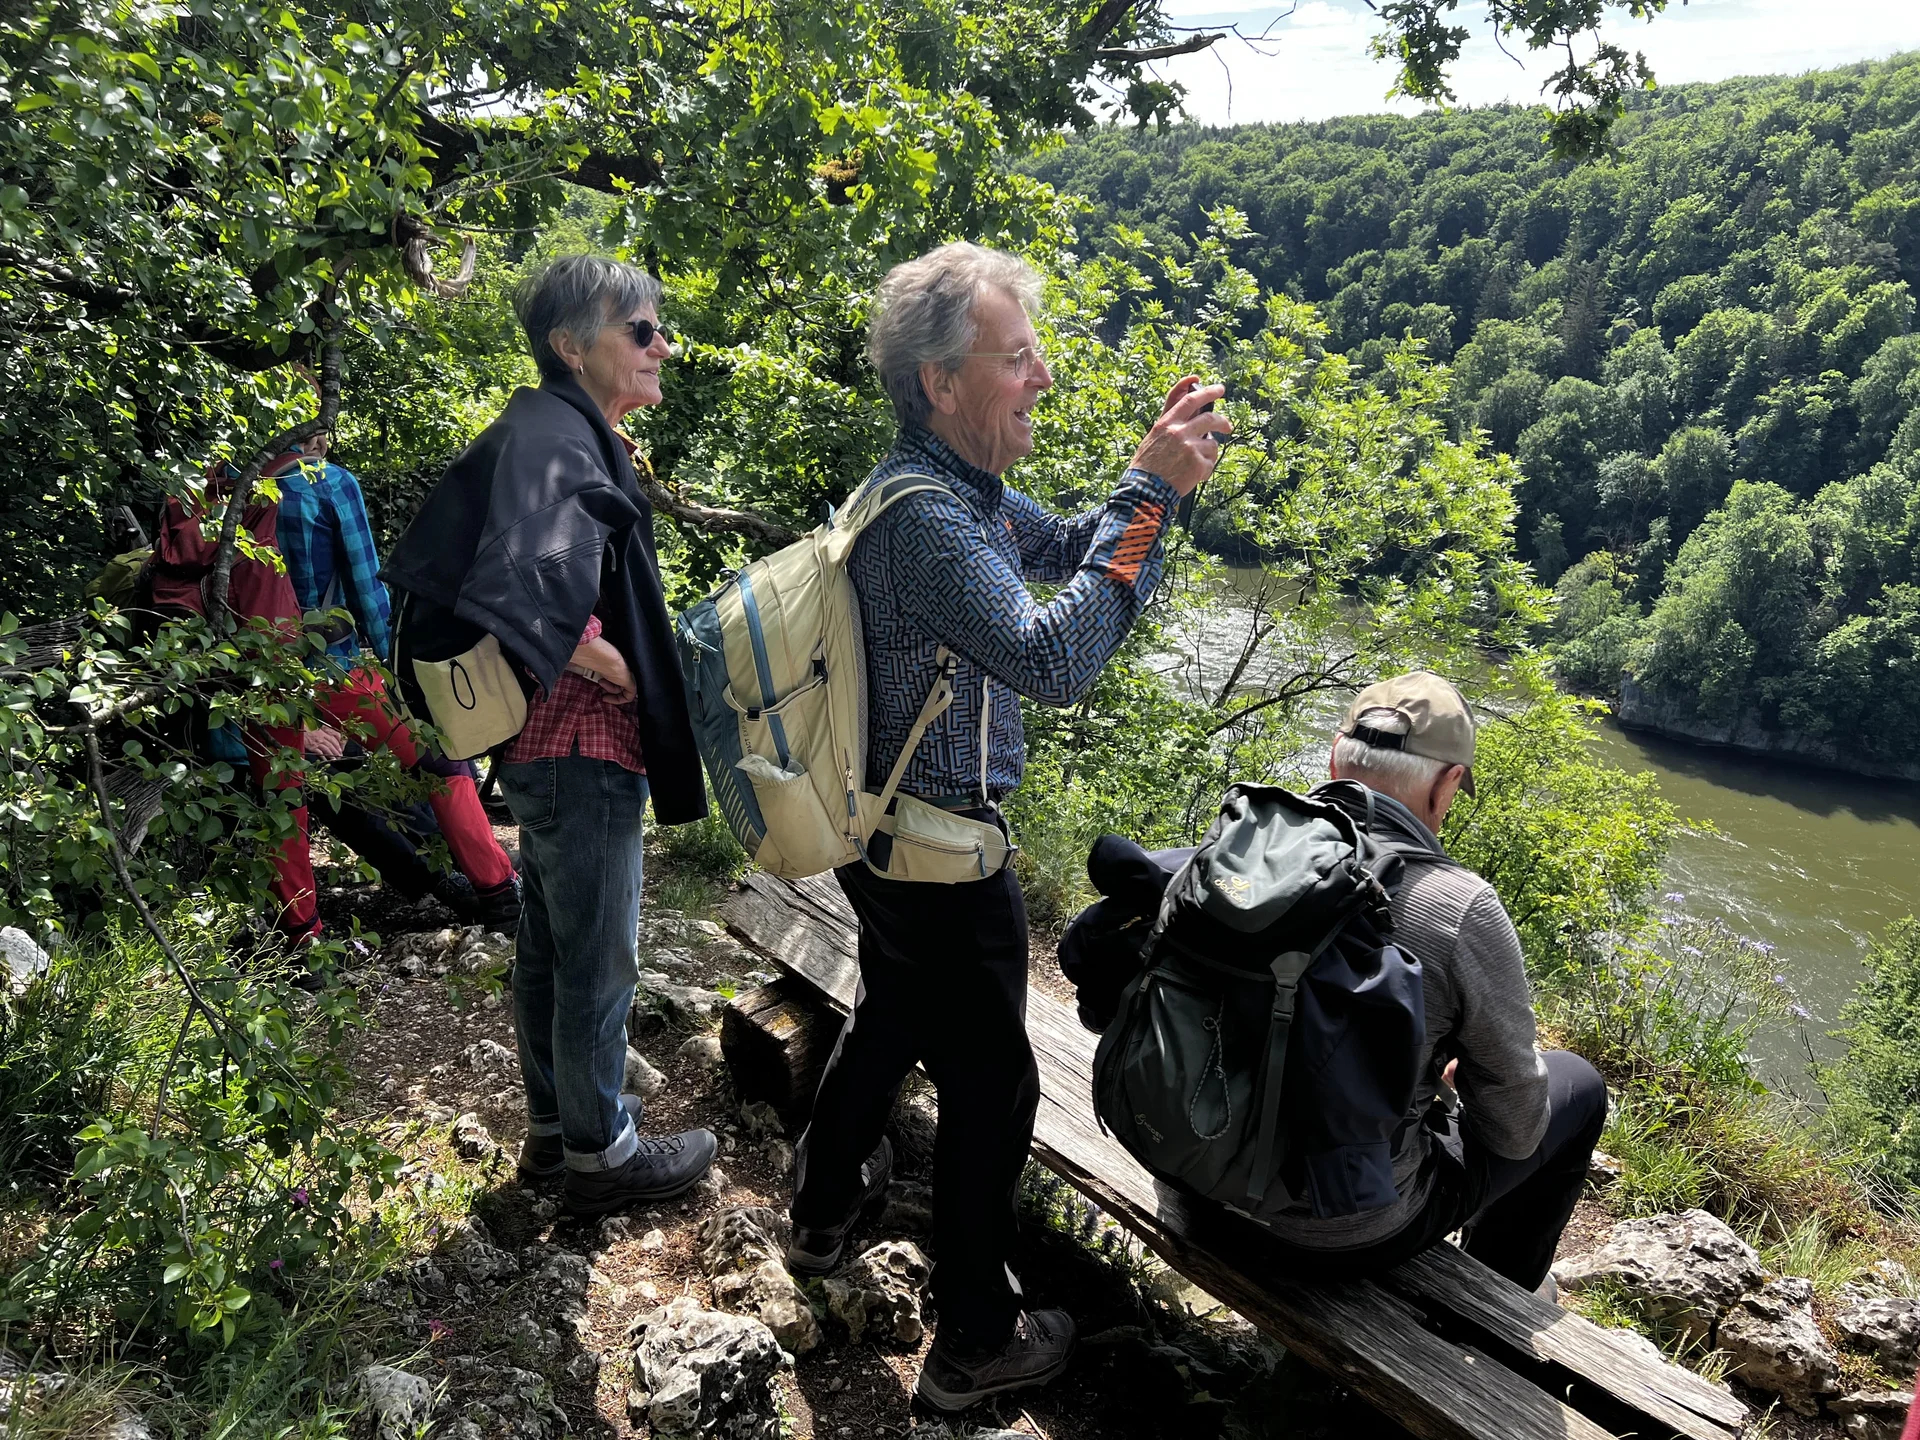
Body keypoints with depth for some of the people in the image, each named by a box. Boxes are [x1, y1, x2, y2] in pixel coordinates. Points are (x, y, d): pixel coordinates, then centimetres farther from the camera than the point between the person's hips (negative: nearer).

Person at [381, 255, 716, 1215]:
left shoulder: (551, 434, 12)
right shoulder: (561, 443, -20)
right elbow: (519, 596, -37)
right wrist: (599, 661, -22)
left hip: (544, 745, 10)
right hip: (583, 750, -10)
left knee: (548, 947, 20)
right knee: (598, 960, 6)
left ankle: (552, 1126, 37)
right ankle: (599, 1152, 23)